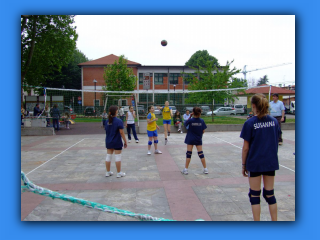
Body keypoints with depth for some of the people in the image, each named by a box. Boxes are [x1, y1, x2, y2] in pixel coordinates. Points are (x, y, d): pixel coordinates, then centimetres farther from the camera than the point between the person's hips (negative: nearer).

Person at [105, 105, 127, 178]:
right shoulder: (119, 121, -15)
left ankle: (108, 172, 23)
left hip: (108, 142, 6)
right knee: (118, 157, 3)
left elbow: (106, 132, 11)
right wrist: (125, 141, -8)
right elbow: (121, 132, -15)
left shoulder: (107, 122, 3)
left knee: (108, 156, 13)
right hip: (117, 142, -6)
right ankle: (119, 173, 11)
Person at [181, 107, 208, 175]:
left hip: (190, 139, -2)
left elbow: (186, 123, 8)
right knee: (201, 154, 9)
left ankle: (186, 169, 8)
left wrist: (190, 116, 1)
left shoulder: (190, 120, -13)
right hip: (198, 139, 2)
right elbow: (203, 131, -1)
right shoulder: (201, 121, -7)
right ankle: (205, 169, 14)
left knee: (188, 154, 3)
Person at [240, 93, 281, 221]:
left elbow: (245, 148, -9)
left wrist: (243, 165, 1)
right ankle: (274, 220, 23)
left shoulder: (250, 123, -12)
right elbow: (276, 142, 9)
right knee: (270, 194, 16)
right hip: (271, 162, 5)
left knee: (255, 195, 8)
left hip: (255, 163, -4)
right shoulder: (274, 121, 1)